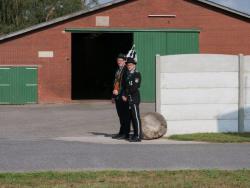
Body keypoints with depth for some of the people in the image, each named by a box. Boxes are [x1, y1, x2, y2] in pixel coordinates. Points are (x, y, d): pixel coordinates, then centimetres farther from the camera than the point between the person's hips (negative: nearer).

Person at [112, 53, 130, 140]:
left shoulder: (127, 70, -9)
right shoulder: (118, 70, 17)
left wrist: (119, 92, -16)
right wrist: (113, 95, 17)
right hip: (117, 97, 8)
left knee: (125, 115, -4)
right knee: (120, 115, 12)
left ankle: (126, 134, -2)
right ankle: (121, 132, 17)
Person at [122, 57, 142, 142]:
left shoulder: (137, 74, -8)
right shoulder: (128, 74, 17)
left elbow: (134, 87, -15)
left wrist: (126, 95, -10)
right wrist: (124, 95, 0)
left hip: (134, 99, -8)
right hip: (129, 99, 8)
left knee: (136, 117, -8)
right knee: (132, 117, 8)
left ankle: (138, 136, -7)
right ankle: (135, 135, 13)